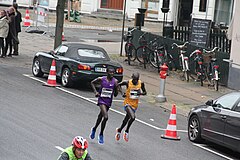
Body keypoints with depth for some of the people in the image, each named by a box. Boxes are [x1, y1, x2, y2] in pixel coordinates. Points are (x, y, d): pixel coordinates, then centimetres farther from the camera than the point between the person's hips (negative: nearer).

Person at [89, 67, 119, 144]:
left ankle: (94, 129, 44)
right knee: (105, 117, -20)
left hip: (108, 101, 4)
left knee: (101, 116, 19)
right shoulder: (101, 79, -10)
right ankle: (101, 134, -4)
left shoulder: (115, 81, -4)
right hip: (102, 100, -4)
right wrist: (95, 91, -4)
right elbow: (92, 83, 8)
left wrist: (116, 88, -18)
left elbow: (115, 95, 0)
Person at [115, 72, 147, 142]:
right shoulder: (127, 82, -14)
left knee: (126, 119, 16)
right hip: (128, 103, -4)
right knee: (132, 117, -24)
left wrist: (140, 93, -16)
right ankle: (127, 131, -3)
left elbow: (145, 92, 6)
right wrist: (122, 93, -11)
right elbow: (118, 85, 1)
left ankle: (119, 130, 40)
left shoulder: (141, 83, -6)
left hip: (135, 104, 4)